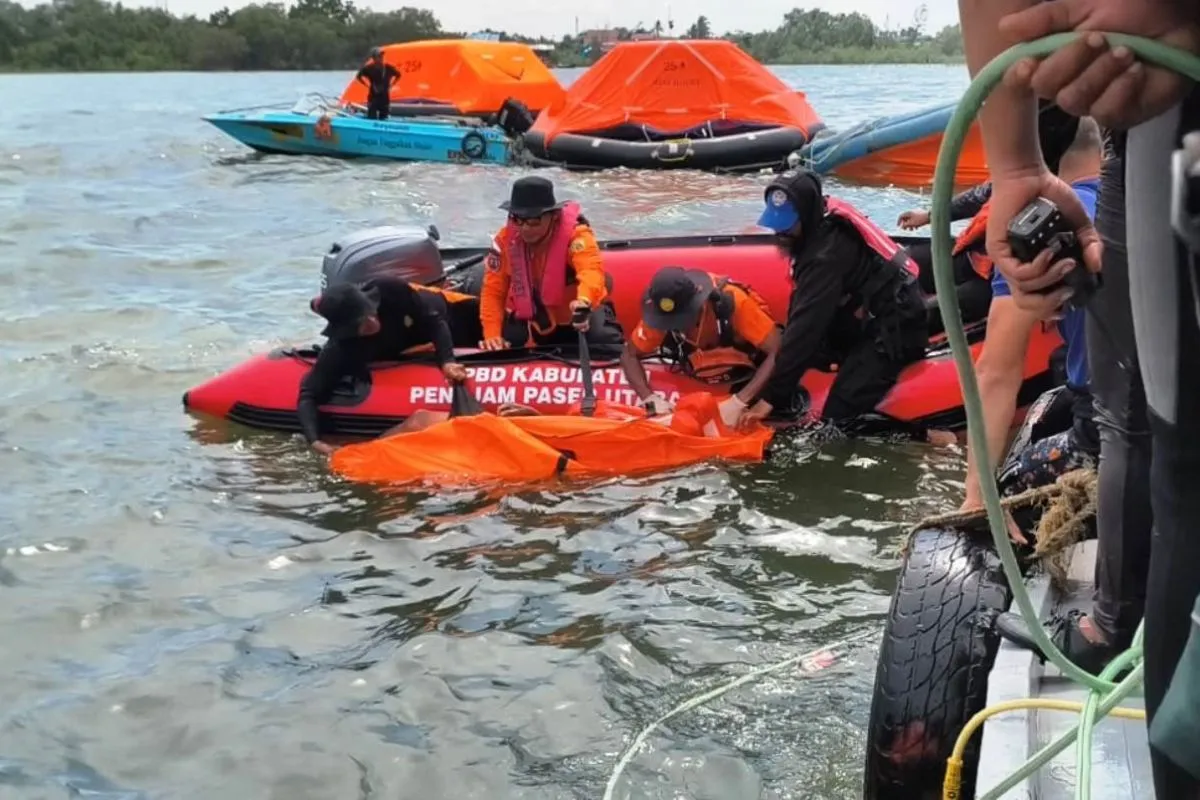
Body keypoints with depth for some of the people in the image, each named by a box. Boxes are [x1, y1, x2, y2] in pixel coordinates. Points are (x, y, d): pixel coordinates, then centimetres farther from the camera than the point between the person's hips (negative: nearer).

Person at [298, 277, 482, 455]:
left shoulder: (389, 289, -44)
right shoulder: (340, 348, -41)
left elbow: (434, 320, -32)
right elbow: (309, 395, -38)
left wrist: (447, 360, -47)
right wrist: (315, 440, -55)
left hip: (441, 315, -2)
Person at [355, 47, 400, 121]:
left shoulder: (388, 68, 0)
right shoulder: (369, 68, -7)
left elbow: (398, 75, 17)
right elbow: (358, 76, 3)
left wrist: (390, 85, 8)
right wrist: (368, 85, -2)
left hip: (385, 97, 3)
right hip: (373, 97, -3)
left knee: (383, 119, 7)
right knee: (372, 119, -8)